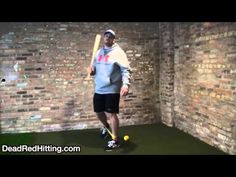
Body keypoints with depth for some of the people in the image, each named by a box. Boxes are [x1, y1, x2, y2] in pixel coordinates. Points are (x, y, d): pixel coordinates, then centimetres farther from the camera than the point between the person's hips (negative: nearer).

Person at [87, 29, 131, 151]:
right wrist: (91, 70, -3)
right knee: (98, 111, 16)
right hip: (99, 89, 7)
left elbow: (126, 70, -15)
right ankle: (106, 127, 46)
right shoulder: (98, 52, 14)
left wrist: (125, 84, -30)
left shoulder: (118, 52, -7)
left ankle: (114, 140, 8)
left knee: (111, 113, -6)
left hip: (112, 89, -7)